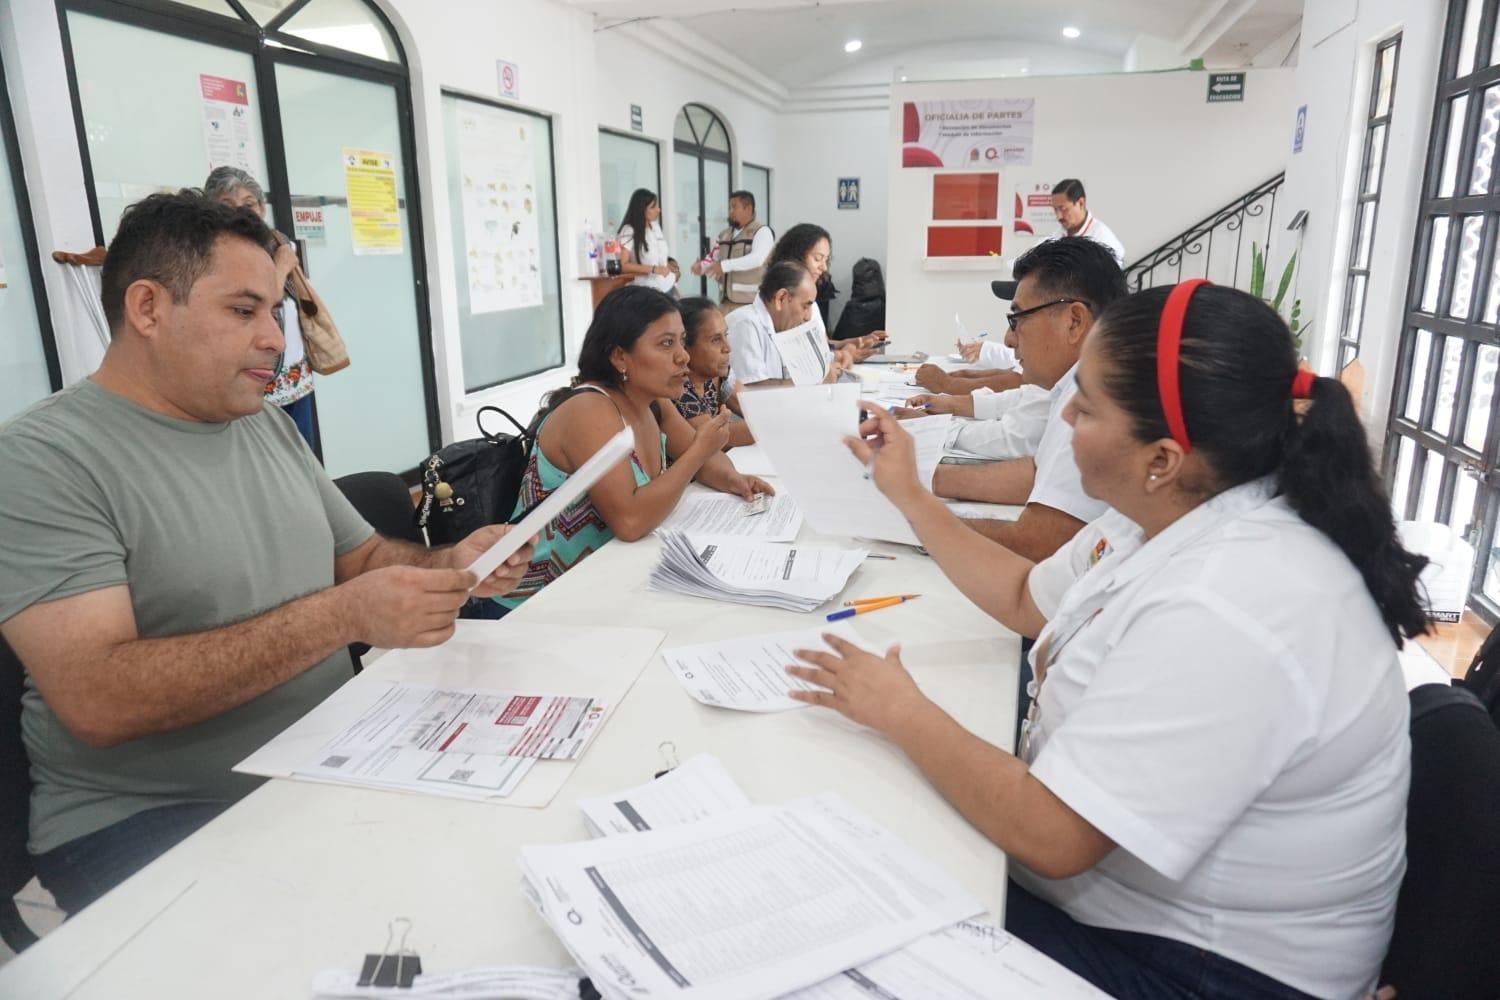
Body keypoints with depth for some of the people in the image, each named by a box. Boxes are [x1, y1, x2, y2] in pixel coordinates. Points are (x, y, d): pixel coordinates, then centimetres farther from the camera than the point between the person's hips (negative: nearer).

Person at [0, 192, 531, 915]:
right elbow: (98, 701, -22)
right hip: (147, 813, -6)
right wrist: (344, 617, -28)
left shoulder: (269, 426, 10)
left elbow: (360, 555, 15)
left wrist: (447, 567, -7)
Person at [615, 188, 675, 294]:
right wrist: (654, 269, -19)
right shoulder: (629, 231, -10)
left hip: (667, 286, 6)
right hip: (646, 289, -6)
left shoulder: (655, 226, 12)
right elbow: (623, 265, -17)